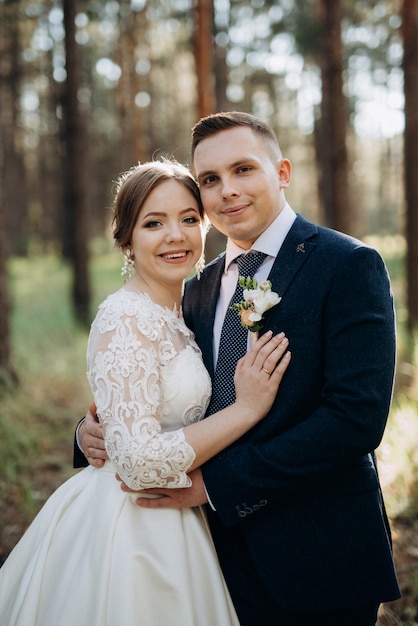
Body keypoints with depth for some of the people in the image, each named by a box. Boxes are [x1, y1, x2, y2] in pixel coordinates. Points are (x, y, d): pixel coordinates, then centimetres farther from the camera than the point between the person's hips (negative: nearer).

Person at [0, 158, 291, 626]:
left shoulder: (175, 314, 7)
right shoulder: (126, 319, -21)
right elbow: (138, 461, -26)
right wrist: (245, 409, -23)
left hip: (169, 523, 9)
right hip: (131, 530, -9)